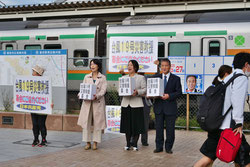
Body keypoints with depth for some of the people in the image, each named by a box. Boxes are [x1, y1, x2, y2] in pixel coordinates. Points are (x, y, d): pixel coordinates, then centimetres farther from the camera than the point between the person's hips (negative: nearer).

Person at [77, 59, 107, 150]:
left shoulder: (103, 78, 5)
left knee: (97, 122, -1)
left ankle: (95, 143, 8)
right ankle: (88, 142, 7)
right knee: (86, 122, -1)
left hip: (98, 102, -2)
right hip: (87, 102, 2)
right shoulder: (87, 77, 14)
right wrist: (80, 94, -11)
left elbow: (103, 90, -4)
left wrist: (97, 96, -22)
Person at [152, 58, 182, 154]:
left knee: (170, 129, 3)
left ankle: (168, 147, 14)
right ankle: (159, 147, 15)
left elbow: (179, 92, -3)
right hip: (158, 107, 2)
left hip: (170, 107, -2)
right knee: (159, 128, 6)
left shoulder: (176, 79, 3)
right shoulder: (155, 77, 11)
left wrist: (169, 96, -17)